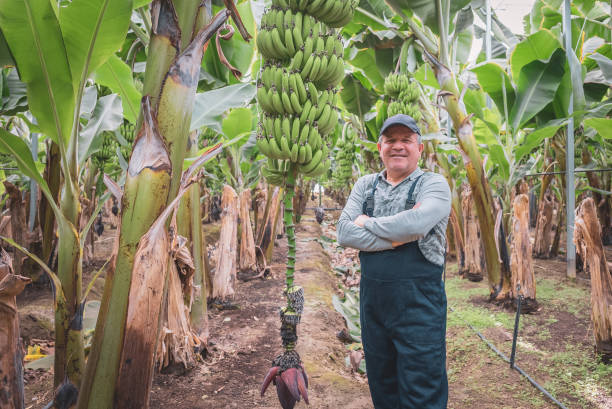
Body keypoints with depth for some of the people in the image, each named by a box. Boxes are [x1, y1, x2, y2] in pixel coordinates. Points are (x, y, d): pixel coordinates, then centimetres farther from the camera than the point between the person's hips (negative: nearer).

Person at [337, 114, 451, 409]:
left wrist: (366, 223, -9)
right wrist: (395, 238, -16)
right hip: (372, 300, 5)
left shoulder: (433, 184, -4)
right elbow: (344, 233, -5)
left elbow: (414, 224, -25)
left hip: (418, 304, -4)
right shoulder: (365, 185, 8)